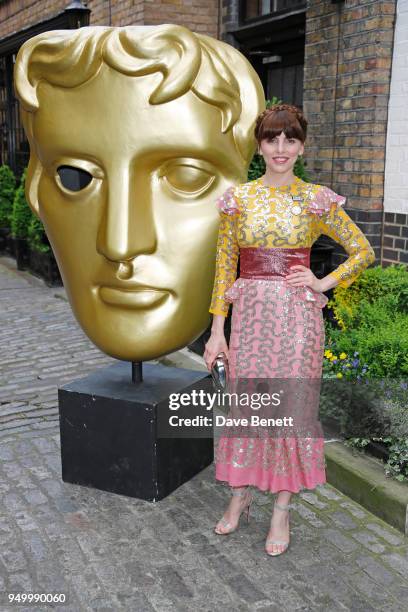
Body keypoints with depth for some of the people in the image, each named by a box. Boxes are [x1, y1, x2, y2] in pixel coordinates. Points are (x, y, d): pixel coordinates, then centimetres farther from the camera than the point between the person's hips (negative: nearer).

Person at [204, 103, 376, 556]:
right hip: (250, 314, 2)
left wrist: (323, 283, -5)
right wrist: (217, 330, 2)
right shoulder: (237, 198, 3)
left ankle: (282, 509, 23)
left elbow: (363, 252, 8)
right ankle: (239, 495, 31)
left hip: (297, 316, -1)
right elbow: (224, 266, 5)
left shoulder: (317, 200, -1)